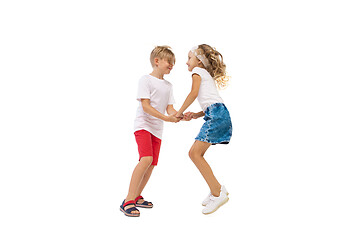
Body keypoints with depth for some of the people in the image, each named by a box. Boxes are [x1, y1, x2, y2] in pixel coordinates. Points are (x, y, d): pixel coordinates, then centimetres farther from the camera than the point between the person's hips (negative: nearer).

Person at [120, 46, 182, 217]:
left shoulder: (168, 86, 15)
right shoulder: (146, 80, -5)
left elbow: (169, 108, 8)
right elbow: (145, 106, -14)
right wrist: (165, 118, -23)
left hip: (157, 129, 7)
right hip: (143, 124, -7)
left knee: (152, 164, 4)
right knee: (146, 159, -24)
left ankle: (137, 197, 21)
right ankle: (128, 201, -21)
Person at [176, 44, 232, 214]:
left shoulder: (198, 71, 8)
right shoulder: (208, 77, 32)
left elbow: (194, 93, -6)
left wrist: (180, 112, 4)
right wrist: (195, 115, 14)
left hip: (216, 114, -9)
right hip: (217, 114, 9)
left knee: (196, 153, -11)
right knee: (195, 153, 9)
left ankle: (218, 193, -12)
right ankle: (216, 190, 10)